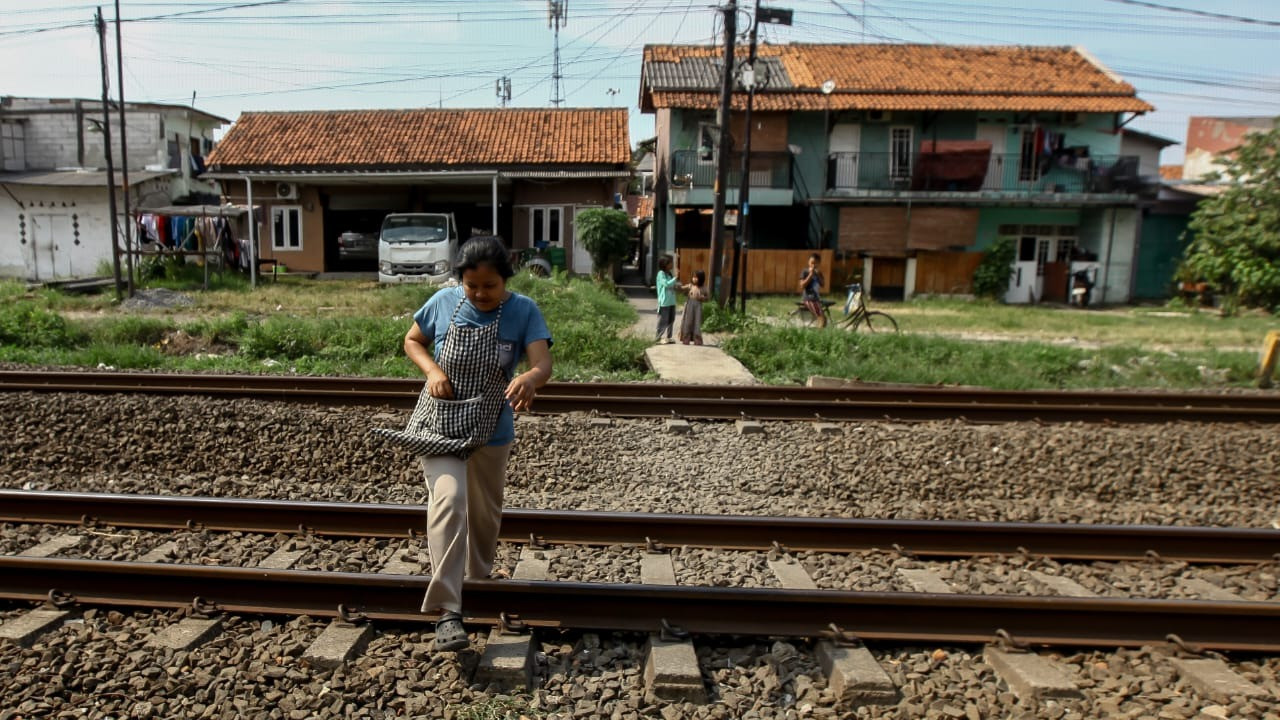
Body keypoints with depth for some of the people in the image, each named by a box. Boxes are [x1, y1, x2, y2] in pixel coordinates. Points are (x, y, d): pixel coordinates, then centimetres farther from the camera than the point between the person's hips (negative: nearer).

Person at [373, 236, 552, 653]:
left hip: (490, 431, 1)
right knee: (448, 501, -20)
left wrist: (530, 378, -49)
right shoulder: (444, 302, -7)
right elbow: (412, 342, 8)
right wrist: (433, 370, -13)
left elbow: (543, 362, -24)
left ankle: (478, 576, 46)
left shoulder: (524, 311, -12)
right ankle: (447, 611, -17)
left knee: (485, 511, 17)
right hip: (439, 424, -1)